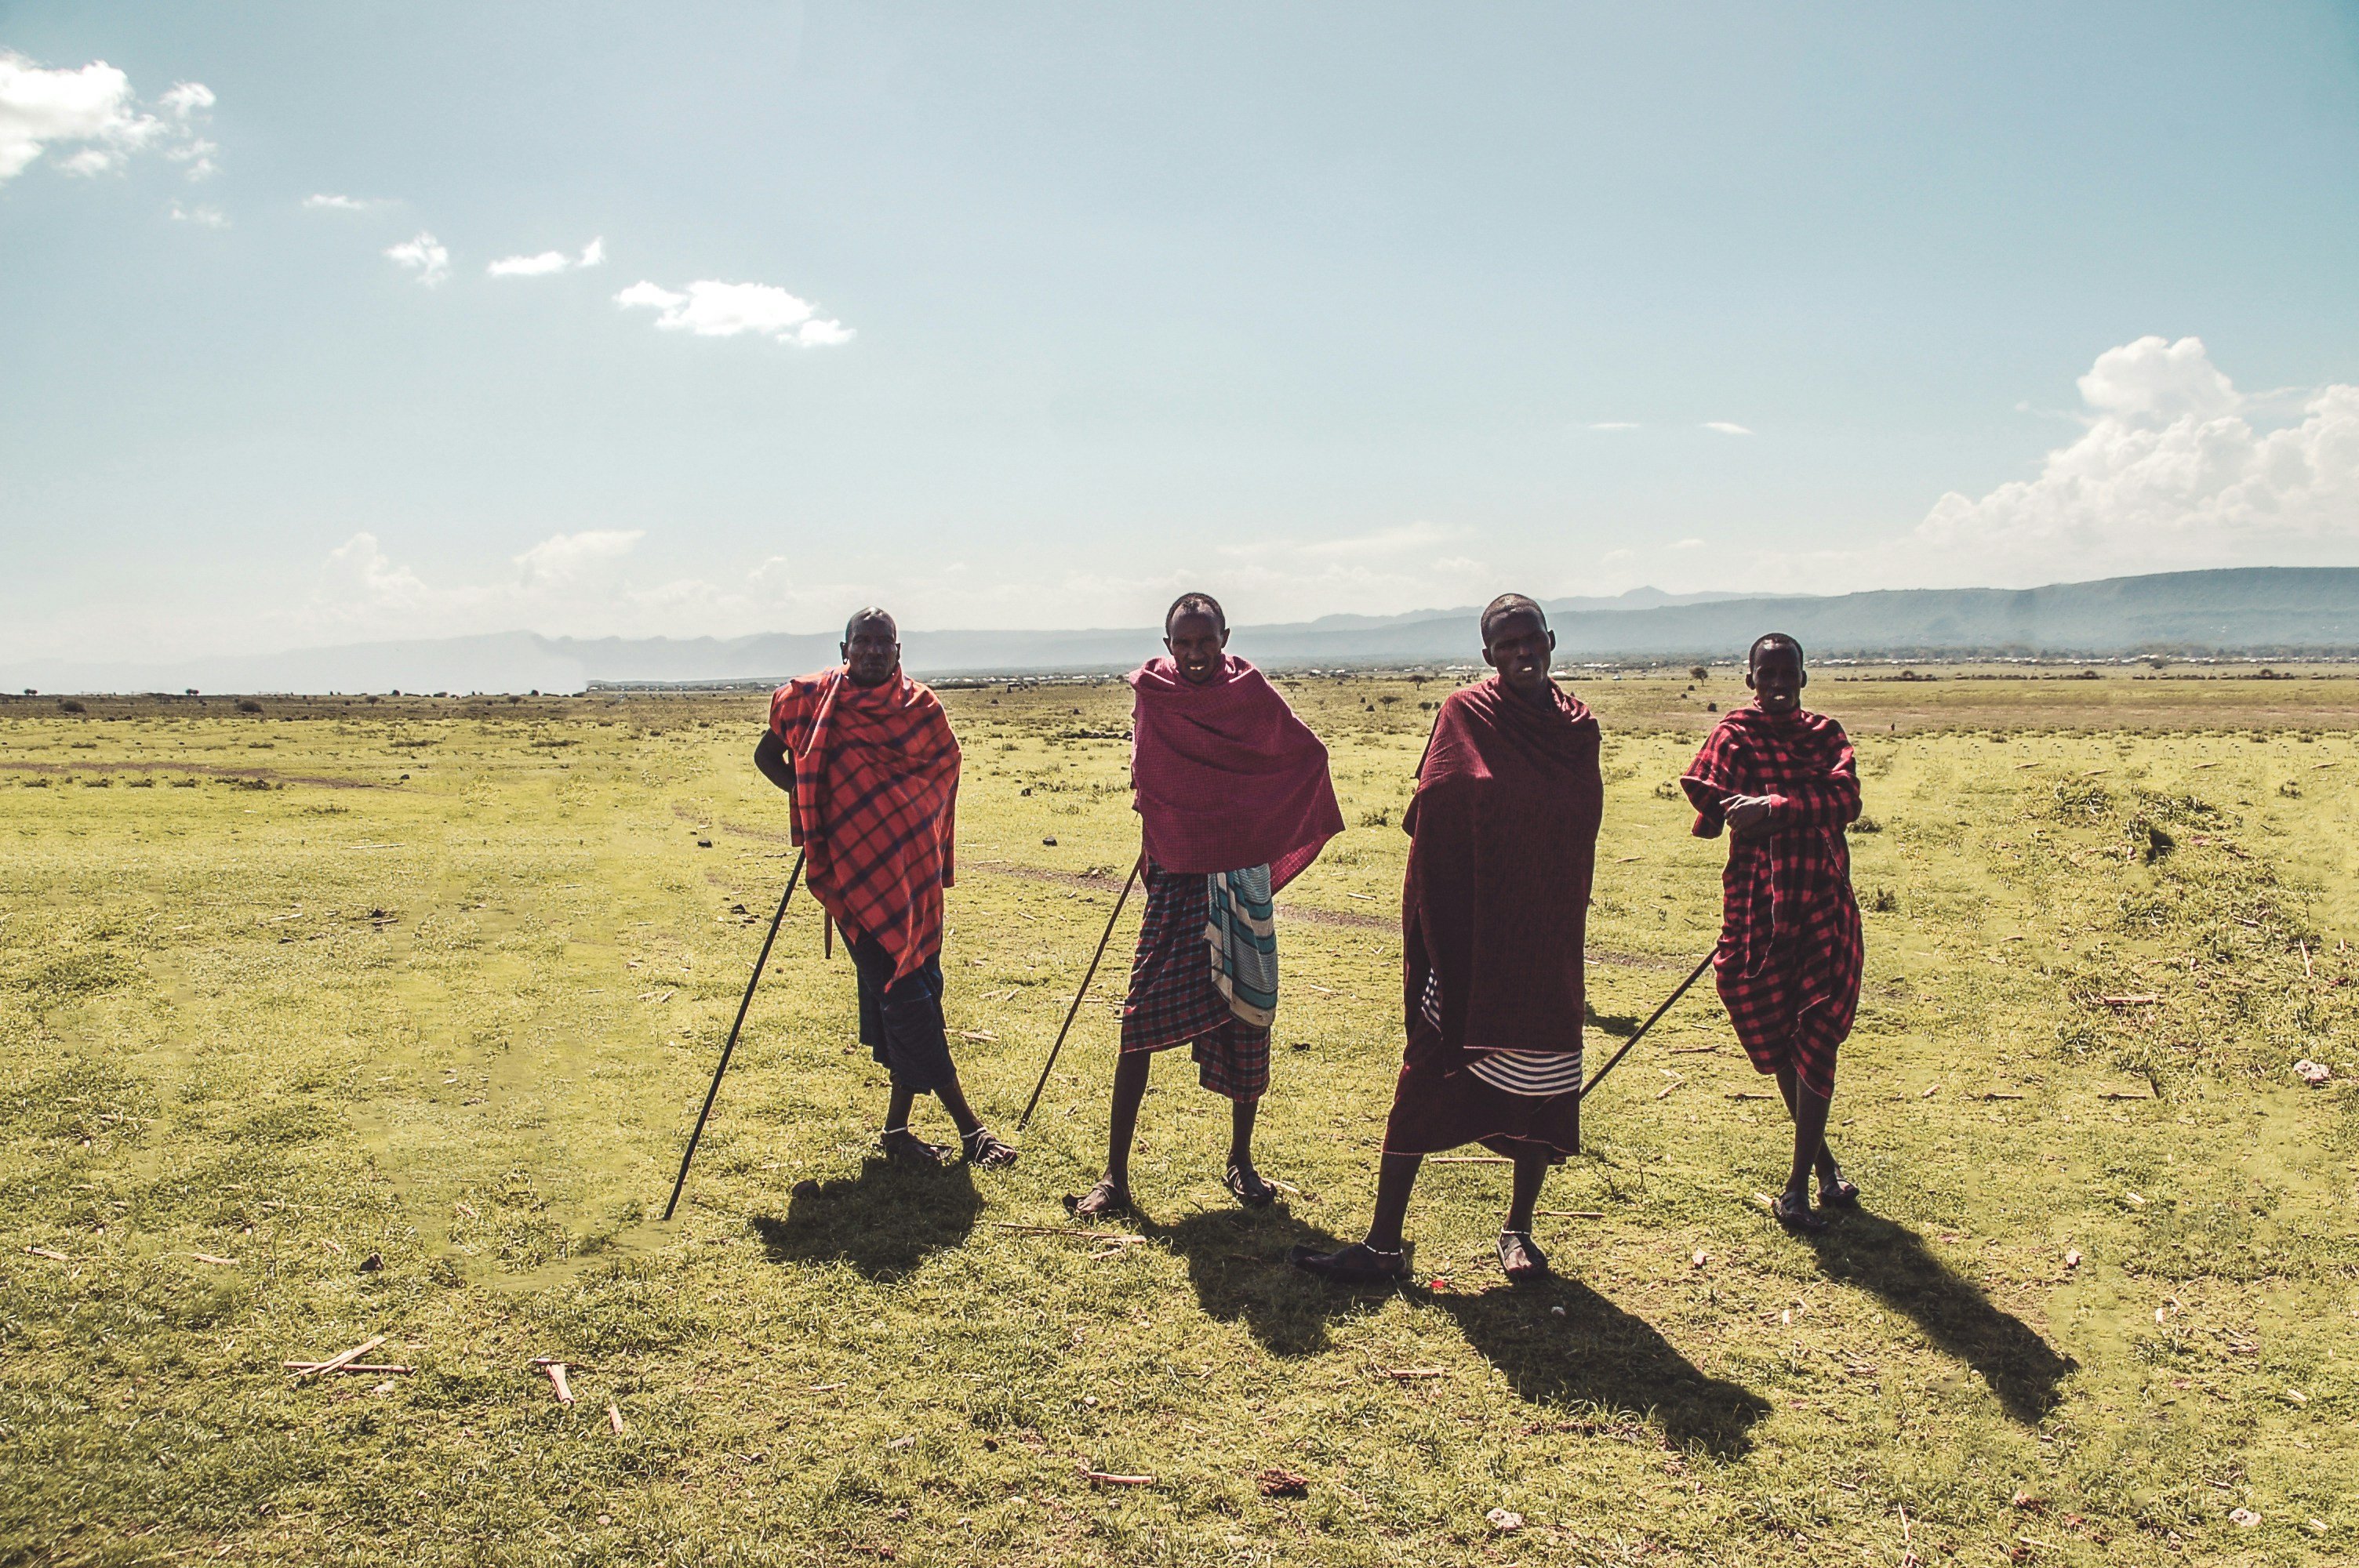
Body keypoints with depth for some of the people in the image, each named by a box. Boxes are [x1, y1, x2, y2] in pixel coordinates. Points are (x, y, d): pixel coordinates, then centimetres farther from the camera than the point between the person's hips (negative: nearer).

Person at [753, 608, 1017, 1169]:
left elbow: (942, 774, 15)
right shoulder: (812, 699, 1)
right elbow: (767, 754, 14)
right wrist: (804, 795, -2)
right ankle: (967, 1124, -2)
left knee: (919, 988, 5)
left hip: (913, 870, 4)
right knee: (903, 995, -8)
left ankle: (898, 1127, 17)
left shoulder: (920, 708, 6)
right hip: (854, 871, -4)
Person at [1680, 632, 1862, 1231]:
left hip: (1823, 902, 1)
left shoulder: (1825, 734, 8)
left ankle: (1798, 1182, 1)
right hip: (1757, 905, -1)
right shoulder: (1735, 733, 3)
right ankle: (1822, 1161, 28)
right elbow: (1713, 804, -10)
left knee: (1817, 1035, -6)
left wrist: (1777, 807, -24)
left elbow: (1845, 798, -10)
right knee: (1777, 1036, 8)